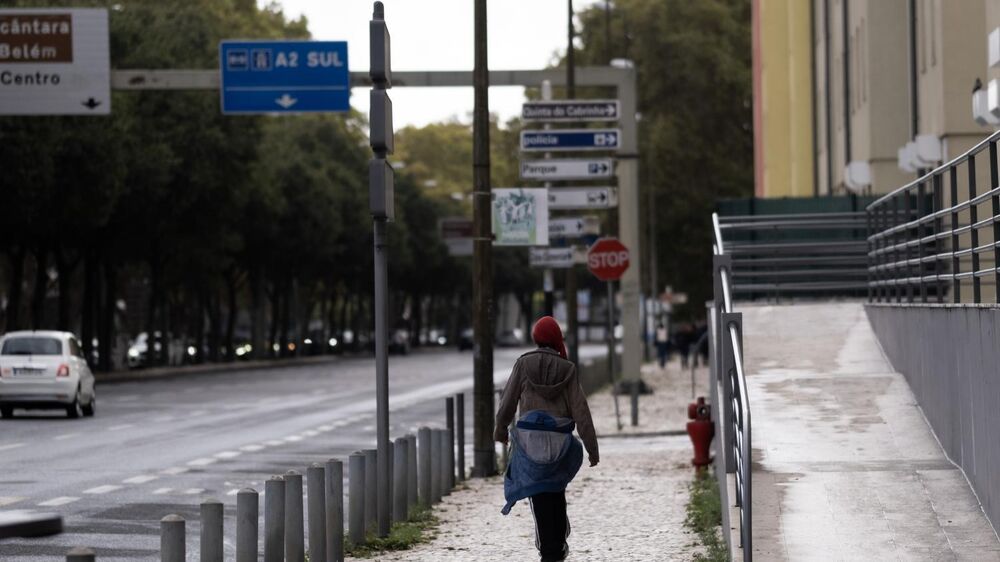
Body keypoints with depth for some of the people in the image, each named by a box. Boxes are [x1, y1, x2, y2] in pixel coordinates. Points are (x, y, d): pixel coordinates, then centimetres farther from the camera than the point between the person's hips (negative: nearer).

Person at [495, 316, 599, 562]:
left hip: (530, 438, -1)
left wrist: (500, 429, 20)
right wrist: (592, 447, 1)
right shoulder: (567, 369, -2)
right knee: (557, 492, 19)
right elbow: (580, 410, -3)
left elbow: (508, 401, 3)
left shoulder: (523, 364, -3)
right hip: (560, 439, 1)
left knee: (540, 496, 3)